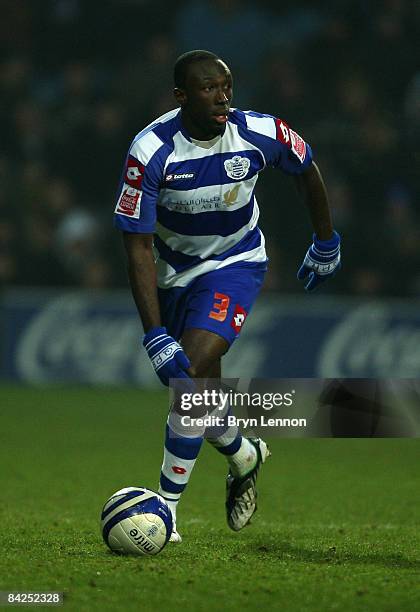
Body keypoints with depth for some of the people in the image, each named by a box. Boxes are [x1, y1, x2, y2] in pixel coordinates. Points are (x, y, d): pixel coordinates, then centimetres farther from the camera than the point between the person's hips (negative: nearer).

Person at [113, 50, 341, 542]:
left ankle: (166, 506, -13)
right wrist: (155, 336, -29)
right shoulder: (151, 151, -25)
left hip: (235, 263, -2)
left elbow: (305, 171, 3)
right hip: (174, 270, 2)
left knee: (193, 376, -21)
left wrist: (326, 244, 14)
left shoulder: (260, 134, -21)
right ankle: (244, 457, 44)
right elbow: (138, 247, -24)